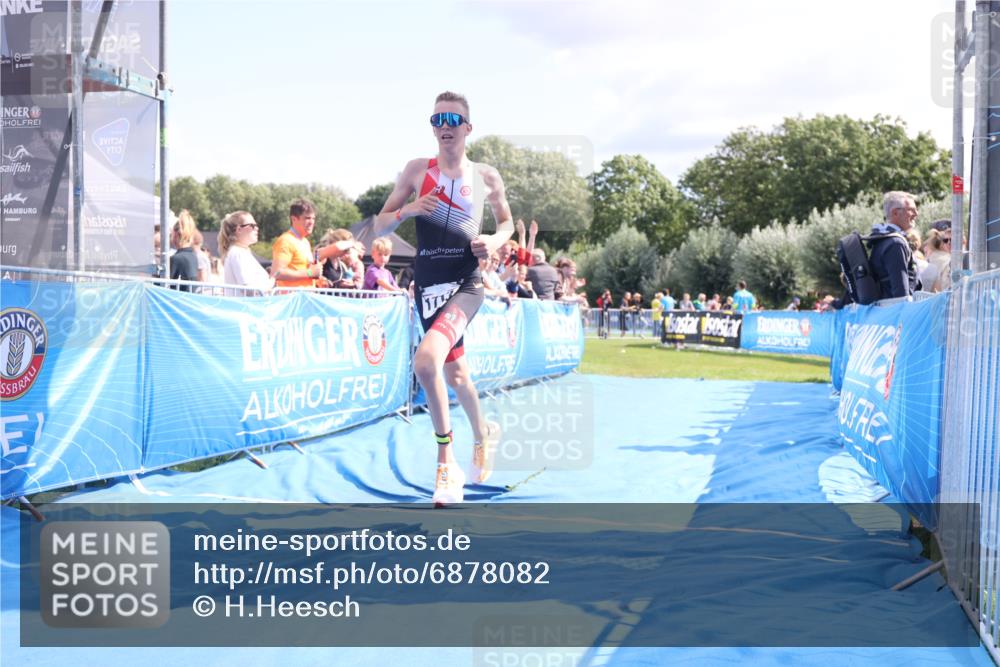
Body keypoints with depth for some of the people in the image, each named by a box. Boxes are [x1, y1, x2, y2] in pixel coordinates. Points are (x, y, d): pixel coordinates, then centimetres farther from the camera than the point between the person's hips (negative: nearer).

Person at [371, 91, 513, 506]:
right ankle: (483, 434, 45)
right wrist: (408, 209, -15)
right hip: (428, 283, 3)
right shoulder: (417, 170, 4)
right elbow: (379, 227, 6)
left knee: (425, 360, -26)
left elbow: (507, 221, 19)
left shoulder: (486, 176, 3)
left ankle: (446, 462, -10)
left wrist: (495, 241, -4)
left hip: (466, 282, -3)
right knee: (453, 371, 17)